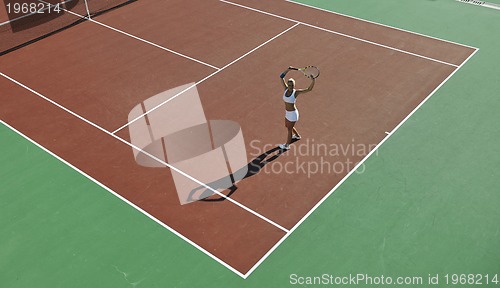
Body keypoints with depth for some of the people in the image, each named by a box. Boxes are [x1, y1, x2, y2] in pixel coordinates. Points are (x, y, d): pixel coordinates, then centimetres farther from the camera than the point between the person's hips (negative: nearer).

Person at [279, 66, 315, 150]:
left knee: (289, 129, 9)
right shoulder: (286, 89, -8)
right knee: (287, 126, 29)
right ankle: (297, 135, 55)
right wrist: (288, 69, -20)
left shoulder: (296, 92, -21)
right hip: (287, 113, 7)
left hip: (292, 114, -7)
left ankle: (287, 145, 29)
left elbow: (309, 89, -26)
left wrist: (313, 81, -40)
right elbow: (281, 77, -10)